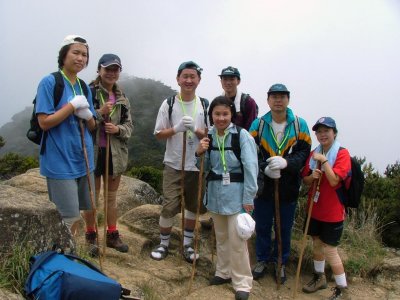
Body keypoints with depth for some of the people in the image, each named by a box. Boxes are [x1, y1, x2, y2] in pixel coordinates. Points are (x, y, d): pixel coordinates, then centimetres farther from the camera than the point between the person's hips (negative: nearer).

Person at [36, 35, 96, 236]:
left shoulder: (84, 87, 9)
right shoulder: (49, 82, -10)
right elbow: (44, 122, -15)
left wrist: (88, 115, -9)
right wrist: (73, 105, -16)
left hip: (83, 159, 7)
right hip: (60, 161, -7)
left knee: (76, 215, 16)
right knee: (69, 218, -3)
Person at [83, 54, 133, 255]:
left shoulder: (122, 98, 8)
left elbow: (129, 125, 8)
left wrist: (118, 129, -12)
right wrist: (100, 112, -25)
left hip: (115, 152, 5)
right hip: (93, 151, -5)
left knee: (111, 196, 16)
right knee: (92, 197, 10)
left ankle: (112, 235, 30)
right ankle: (91, 237, 26)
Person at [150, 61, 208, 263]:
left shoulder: (204, 105, 0)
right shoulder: (169, 104, -3)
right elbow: (158, 134, -2)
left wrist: (195, 129, -20)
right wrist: (177, 128, -19)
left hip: (197, 165, 2)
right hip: (174, 164, -2)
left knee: (194, 206, 12)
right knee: (169, 206, 0)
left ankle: (187, 244, 30)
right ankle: (163, 244, 20)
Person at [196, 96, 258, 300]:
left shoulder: (242, 135, -13)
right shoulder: (209, 137, 4)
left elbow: (251, 168, -14)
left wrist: (248, 199, -16)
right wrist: (200, 154, -8)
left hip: (236, 195, -6)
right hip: (215, 193, 6)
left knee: (236, 240, 0)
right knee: (221, 236, 19)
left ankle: (242, 283, 16)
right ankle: (224, 272, 38)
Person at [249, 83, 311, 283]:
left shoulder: (299, 125, -2)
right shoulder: (258, 124, -2)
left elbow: (304, 152, -9)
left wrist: (286, 162, -27)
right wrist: (264, 168, -24)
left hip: (288, 187, 0)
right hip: (263, 185, 0)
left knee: (284, 228, 13)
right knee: (262, 226, 14)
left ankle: (280, 263, 34)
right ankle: (262, 260, 35)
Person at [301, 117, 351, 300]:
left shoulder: (342, 153, -13)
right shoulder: (314, 154, 4)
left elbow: (334, 180, -22)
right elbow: (305, 180, 7)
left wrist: (324, 161, -23)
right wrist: (312, 176, -14)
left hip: (332, 211, -6)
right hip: (315, 208, 6)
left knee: (330, 250, -1)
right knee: (317, 244, 18)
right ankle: (319, 277, 39)